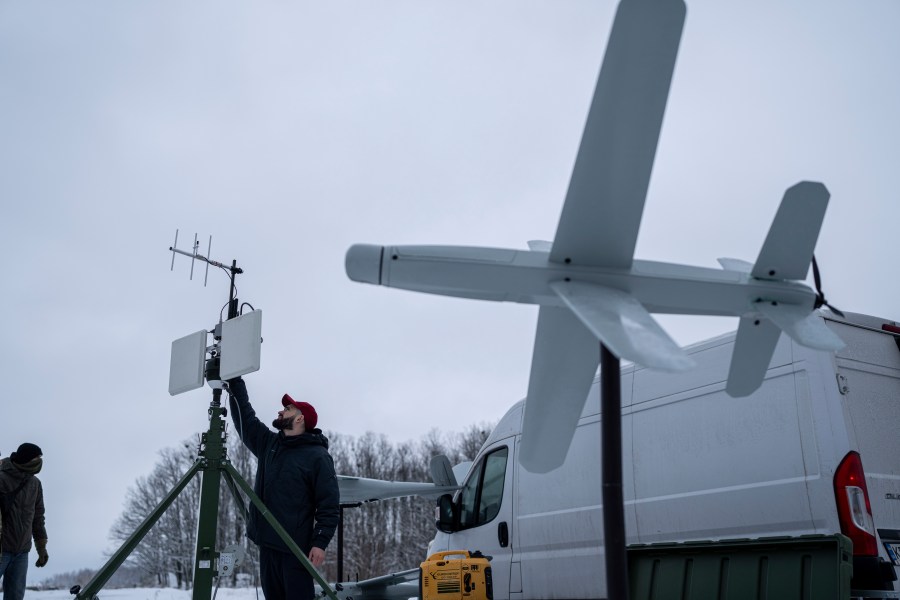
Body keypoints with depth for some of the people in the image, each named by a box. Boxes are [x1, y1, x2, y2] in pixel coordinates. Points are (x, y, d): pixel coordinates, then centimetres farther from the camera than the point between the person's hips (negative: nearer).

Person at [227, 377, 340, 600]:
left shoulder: (317, 456, -5)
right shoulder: (268, 444, 14)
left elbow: (329, 505, -9)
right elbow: (244, 417, 18)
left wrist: (321, 542, -17)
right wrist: (234, 380, 14)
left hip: (295, 547, -6)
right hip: (267, 544, 7)